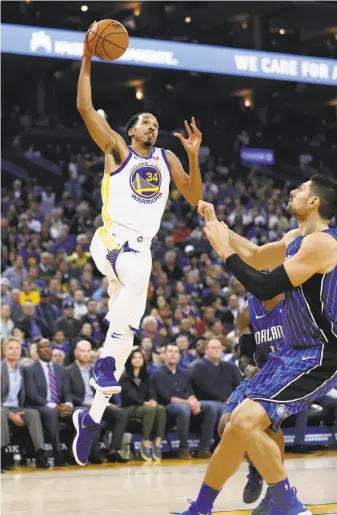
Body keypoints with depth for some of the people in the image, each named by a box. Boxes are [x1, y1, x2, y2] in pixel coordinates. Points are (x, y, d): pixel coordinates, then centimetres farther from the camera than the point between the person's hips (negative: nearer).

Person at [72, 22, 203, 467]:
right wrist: (87, 60, -7)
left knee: (125, 328, 1)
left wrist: (194, 156, -3)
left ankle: (93, 416, 8)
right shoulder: (117, 149, 6)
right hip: (111, 238, -5)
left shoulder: (167, 159, 18)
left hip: (141, 248, 5)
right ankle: (109, 359, -37)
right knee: (139, 275, -40)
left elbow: (194, 198, 10)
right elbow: (85, 108, -4)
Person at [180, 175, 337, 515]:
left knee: (246, 421, -23)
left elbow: (265, 288, -22)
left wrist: (225, 251, -14)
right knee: (237, 426, 10)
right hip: (295, 352, 10)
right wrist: (218, 226, 21)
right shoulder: (296, 238, 11)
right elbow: (256, 257, 28)